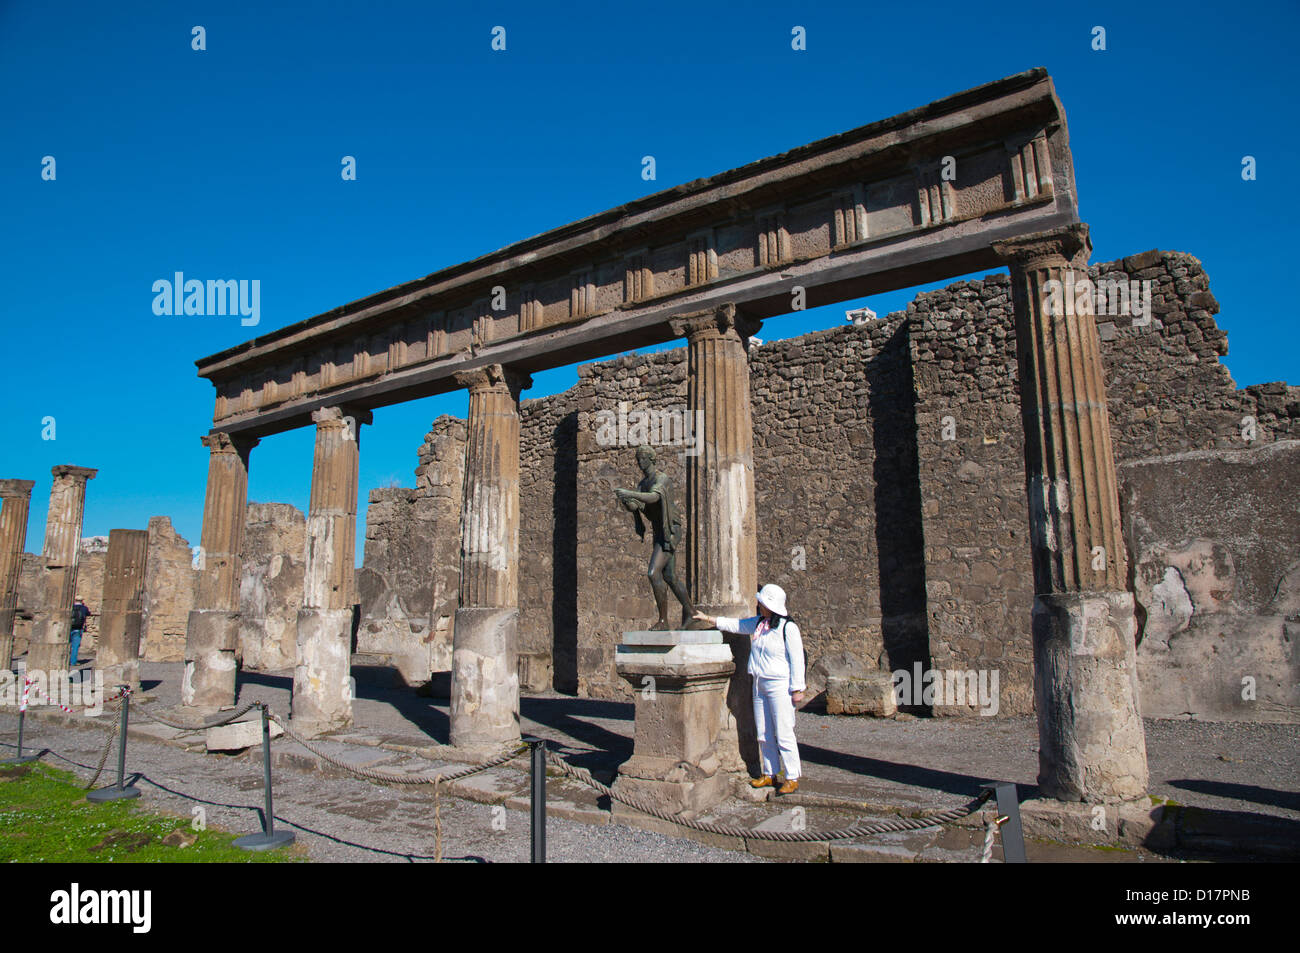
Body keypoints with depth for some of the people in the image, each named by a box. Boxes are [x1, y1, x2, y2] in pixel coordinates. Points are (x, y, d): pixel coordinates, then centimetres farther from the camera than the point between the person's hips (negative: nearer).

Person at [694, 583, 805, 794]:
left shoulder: (788, 627, -11)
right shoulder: (758, 623, 9)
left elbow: (797, 660, -11)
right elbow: (735, 625, 20)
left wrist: (797, 689, -13)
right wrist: (708, 619, 20)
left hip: (780, 686, -7)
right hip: (759, 685, 7)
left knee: (784, 734, -5)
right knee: (764, 735, 11)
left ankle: (792, 779, 5)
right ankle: (770, 774, 22)